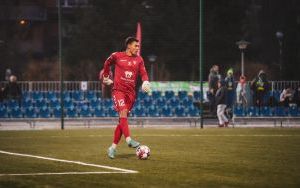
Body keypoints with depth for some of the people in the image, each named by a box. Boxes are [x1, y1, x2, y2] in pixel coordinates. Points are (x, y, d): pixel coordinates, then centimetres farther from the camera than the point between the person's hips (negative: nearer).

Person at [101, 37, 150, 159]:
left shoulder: (139, 60, 9)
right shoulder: (117, 56, 1)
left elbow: (143, 73, 3)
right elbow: (107, 64, 19)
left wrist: (146, 82, -17)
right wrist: (106, 77, 23)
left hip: (131, 92, 4)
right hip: (118, 90, -4)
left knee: (122, 119, 3)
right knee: (123, 113, -25)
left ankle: (113, 147, 9)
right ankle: (129, 140, -37)